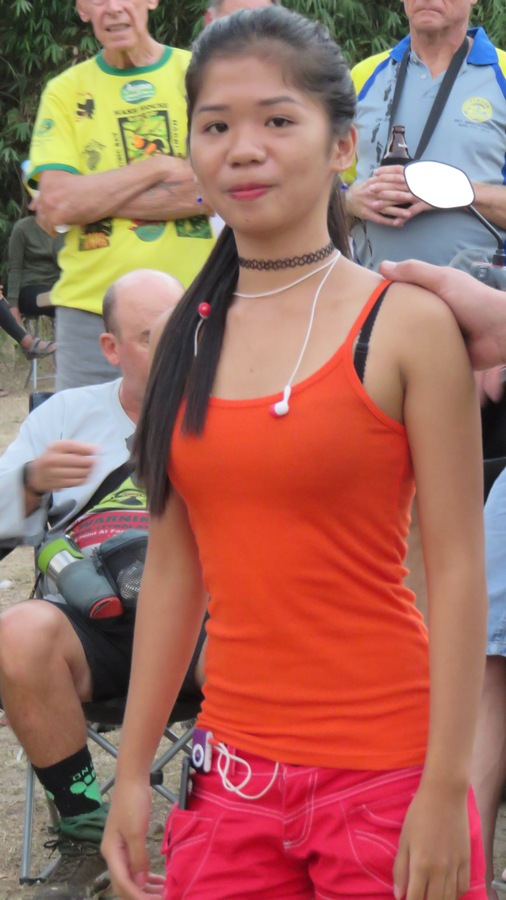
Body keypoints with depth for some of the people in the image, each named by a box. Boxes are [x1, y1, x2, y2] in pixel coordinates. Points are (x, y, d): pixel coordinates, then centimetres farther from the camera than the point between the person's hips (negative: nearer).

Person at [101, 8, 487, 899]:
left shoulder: (407, 324, -7)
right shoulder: (189, 335, 7)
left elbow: (456, 568, -9)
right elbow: (174, 565, 10)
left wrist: (447, 790, -13)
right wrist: (132, 769, 8)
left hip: (382, 774, -4)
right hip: (233, 769, 4)